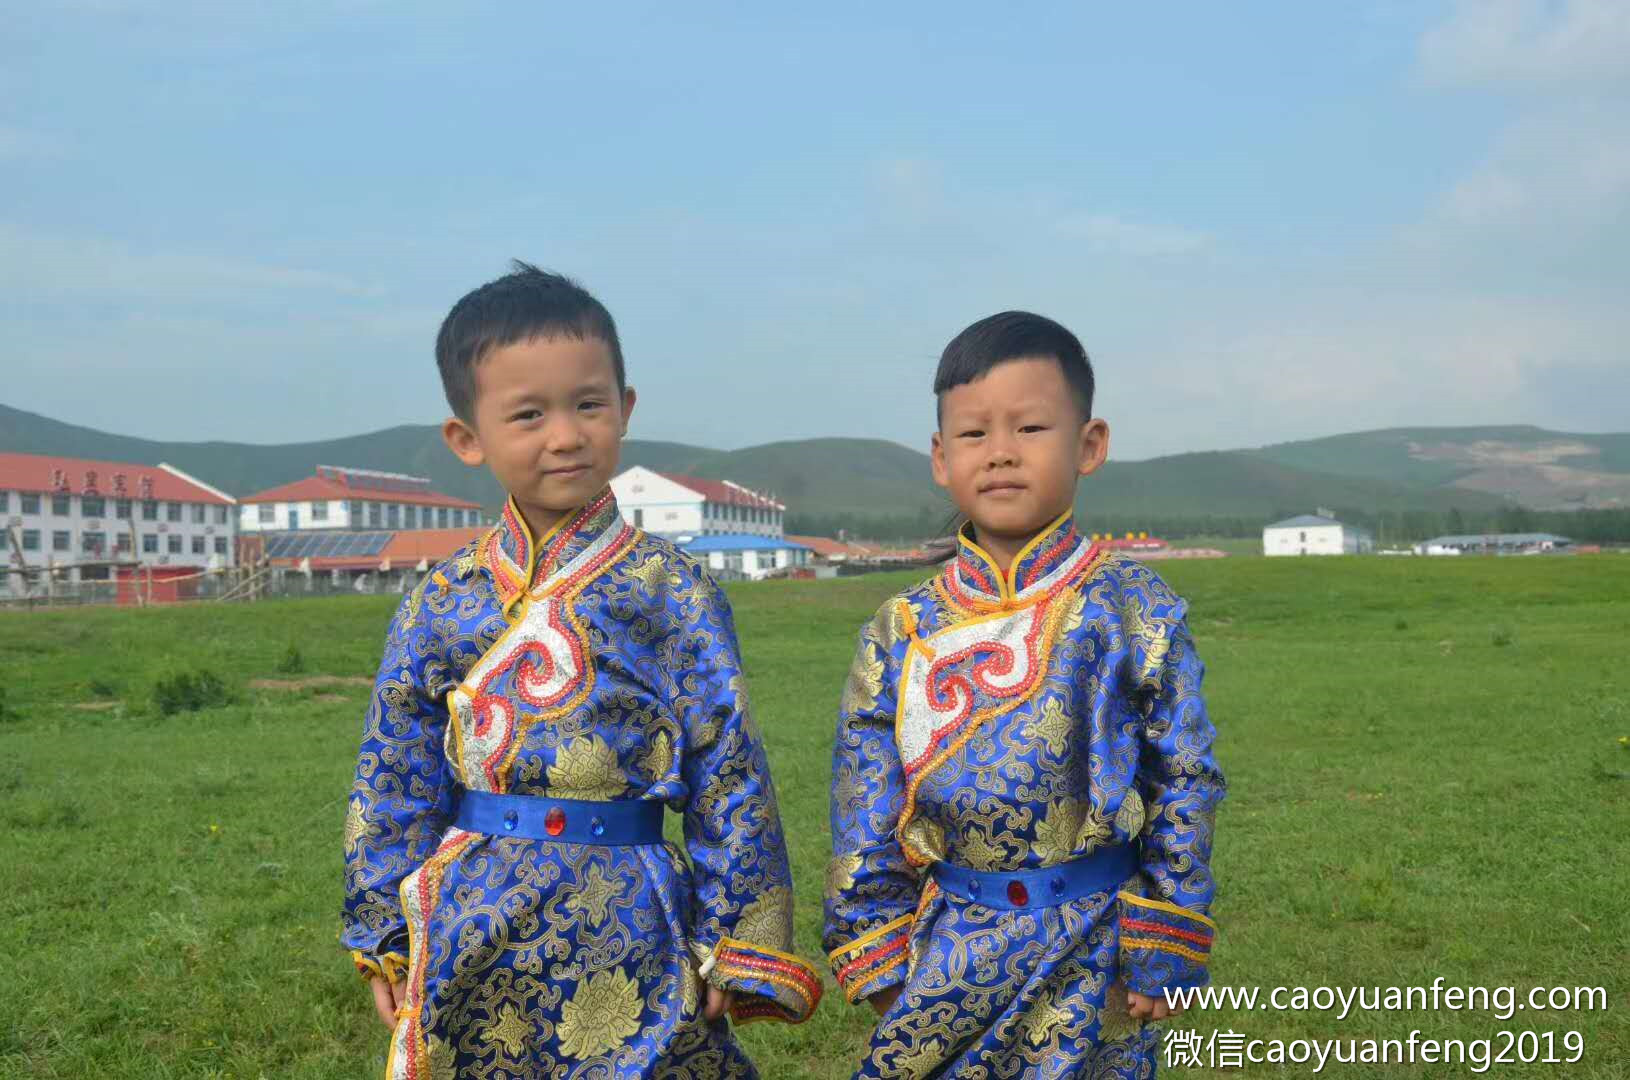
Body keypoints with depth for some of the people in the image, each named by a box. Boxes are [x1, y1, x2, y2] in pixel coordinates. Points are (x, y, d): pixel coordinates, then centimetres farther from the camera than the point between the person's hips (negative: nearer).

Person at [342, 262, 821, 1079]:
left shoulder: (669, 591, -5)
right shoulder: (439, 603, 2)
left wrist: (735, 945, -5)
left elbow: (730, 773, -4)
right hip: (470, 939, 3)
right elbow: (393, 783, 9)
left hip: (625, 940, -2)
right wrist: (385, 941, 9)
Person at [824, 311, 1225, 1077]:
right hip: (950, 951, 3)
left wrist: (1160, 957, -4)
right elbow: (864, 809, 4)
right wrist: (877, 960, 0)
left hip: (1088, 957, -2)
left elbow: (1184, 785, -4)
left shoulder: (1132, 613, -7)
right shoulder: (903, 633, 0)